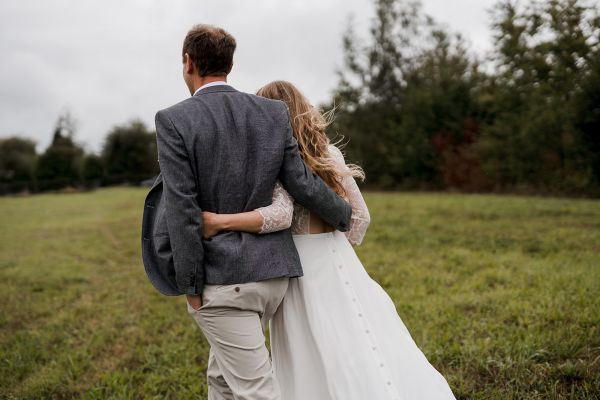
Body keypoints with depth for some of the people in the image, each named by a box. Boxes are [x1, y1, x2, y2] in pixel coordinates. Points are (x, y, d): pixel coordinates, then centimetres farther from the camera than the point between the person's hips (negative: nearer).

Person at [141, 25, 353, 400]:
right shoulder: (274, 112, 2)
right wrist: (345, 214, 19)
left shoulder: (173, 120, -9)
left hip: (221, 279, -5)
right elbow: (302, 184, 1)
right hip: (274, 271, 6)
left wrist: (190, 285, -5)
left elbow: (183, 210, -13)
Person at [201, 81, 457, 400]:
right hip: (337, 263, 6)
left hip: (299, 269, -5)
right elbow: (360, 216, 9)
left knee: (311, 366, 6)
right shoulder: (330, 154, 7)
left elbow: (281, 215, -27)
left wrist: (220, 221, -29)